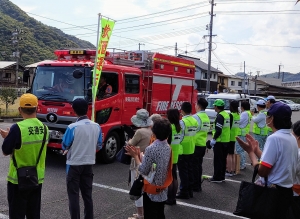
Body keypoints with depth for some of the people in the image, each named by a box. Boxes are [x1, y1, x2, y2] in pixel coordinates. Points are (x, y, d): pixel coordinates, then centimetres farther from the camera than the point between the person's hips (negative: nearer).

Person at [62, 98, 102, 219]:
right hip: (89, 164, 5)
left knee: (73, 195, 5)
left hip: (74, 164, -4)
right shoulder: (96, 126, -4)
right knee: (87, 194, 14)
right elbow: (99, 146, 6)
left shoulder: (72, 127, -17)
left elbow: (64, 146, -7)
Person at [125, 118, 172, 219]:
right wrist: (139, 154, 6)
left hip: (152, 190, -7)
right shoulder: (168, 147, -1)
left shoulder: (151, 149, -23)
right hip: (163, 189, 7)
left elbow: (143, 171, -19)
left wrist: (135, 156, -9)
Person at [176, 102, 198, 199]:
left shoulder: (182, 122, -18)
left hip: (183, 150, -7)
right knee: (190, 170, 15)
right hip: (191, 150, 7)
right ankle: (190, 191, 24)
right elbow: (194, 134, 6)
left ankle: (184, 192, 8)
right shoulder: (195, 121, 3)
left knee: (183, 171, 2)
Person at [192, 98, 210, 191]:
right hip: (203, 144, 8)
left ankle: (195, 186, 7)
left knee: (194, 166, 1)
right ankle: (198, 185, 25)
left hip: (196, 145, -8)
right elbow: (206, 130, 10)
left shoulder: (196, 117, -17)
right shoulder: (206, 117, 10)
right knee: (199, 165, 16)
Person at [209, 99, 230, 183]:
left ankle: (217, 177, 6)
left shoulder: (220, 116, -17)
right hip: (226, 140, 9)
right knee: (223, 159, 15)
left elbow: (218, 130, -24)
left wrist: (214, 139, -15)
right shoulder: (227, 114, 11)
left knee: (218, 160, 0)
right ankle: (222, 176, 24)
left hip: (219, 141, -9)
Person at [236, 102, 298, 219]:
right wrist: (256, 149, 13)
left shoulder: (274, 138, -20)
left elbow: (262, 171, -22)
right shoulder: (291, 138, 9)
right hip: (286, 190, 9)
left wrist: (250, 151, -9)